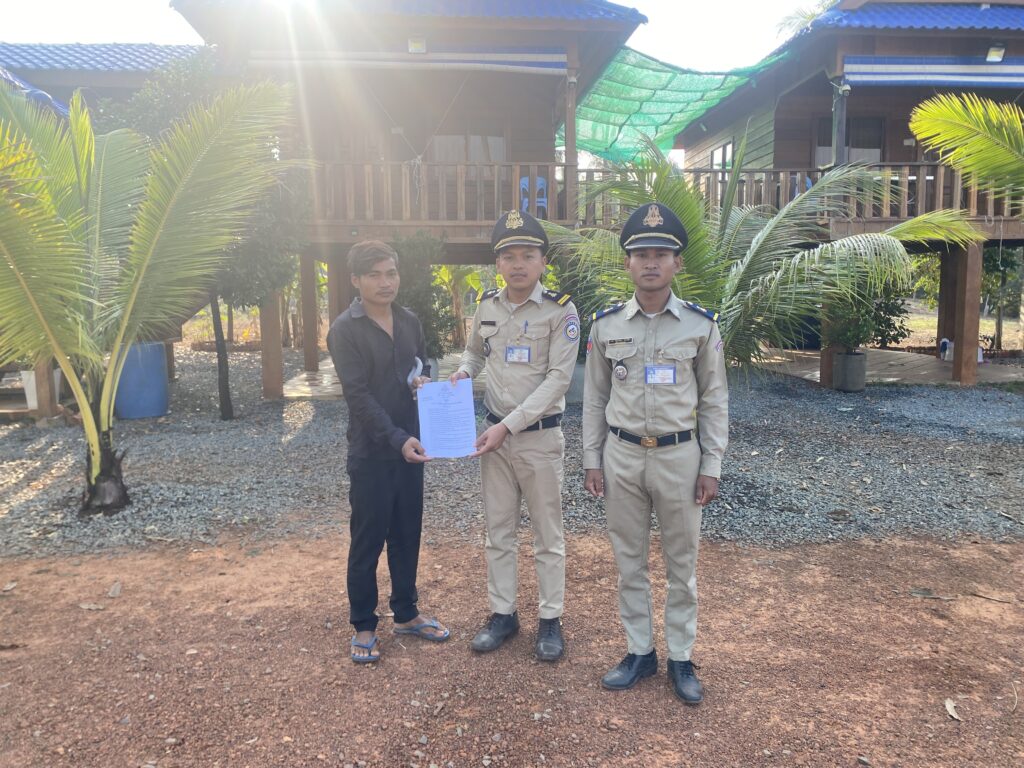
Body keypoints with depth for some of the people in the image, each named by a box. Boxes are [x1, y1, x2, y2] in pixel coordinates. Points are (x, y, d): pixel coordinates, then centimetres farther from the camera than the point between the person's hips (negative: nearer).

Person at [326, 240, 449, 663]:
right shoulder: (345, 330, -12)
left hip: (410, 445, 6)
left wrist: (423, 380, -5)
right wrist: (397, 439, -26)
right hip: (371, 452, -6)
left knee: (407, 534, 15)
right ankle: (363, 626, 21)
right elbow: (359, 395, -18)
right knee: (368, 540, 5)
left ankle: (406, 613, 31)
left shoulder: (410, 321, 7)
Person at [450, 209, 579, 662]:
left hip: (540, 436, -4)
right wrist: (461, 373, -3)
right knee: (498, 530, 13)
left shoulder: (561, 310, -11)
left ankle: (550, 620, 23)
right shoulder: (487, 306, 3)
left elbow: (558, 379, -17)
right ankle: (503, 614, 29)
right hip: (495, 434, 5)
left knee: (547, 534, 8)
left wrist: (509, 425, -21)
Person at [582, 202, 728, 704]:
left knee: (682, 563, 11)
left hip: (679, 456, -1)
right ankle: (640, 652, 29)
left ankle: (680, 658, 27)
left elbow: (714, 400, 0)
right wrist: (591, 460, 2)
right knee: (629, 561, 12)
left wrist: (711, 466, -3)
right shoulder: (605, 324, 0)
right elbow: (594, 398, 5)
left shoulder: (701, 324, -4)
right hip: (621, 456, 2)